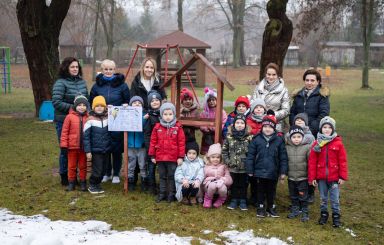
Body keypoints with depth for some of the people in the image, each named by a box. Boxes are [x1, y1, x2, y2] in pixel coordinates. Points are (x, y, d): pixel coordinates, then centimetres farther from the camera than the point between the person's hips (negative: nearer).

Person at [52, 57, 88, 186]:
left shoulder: (82, 82, 10)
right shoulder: (60, 83, -10)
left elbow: (86, 99, 19)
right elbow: (56, 102, -16)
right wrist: (72, 107, -18)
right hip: (64, 121, -5)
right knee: (66, 149, 3)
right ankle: (64, 176, 16)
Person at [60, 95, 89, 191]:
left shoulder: (88, 118, -1)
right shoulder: (70, 117, -5)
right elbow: (64, 131, -3)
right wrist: (64, 144, -6)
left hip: (84, 146, 1)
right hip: (72, 146, -1)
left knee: (83, 166, 11)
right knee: (72, 166, 10)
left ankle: (83, 182, 22)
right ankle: (71, 182, 21)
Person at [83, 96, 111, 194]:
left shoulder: (108, 118, 3)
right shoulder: (90, 120, -8)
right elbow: (86, 136, -8)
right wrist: (88, 151, -10)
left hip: (106, 150, 4)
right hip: (96, 150, -4)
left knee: (103, 169, 11)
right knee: (97, 170, -3)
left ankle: (97, 184, 29)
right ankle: (92, 186, 17)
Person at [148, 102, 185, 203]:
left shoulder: (178, 127, -6)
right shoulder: (157, 127, 0)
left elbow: (181, 142, -5)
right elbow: (153, 141, 4)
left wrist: (181, 157, -7)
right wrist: (152, 155, 3)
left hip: (173, 158, -2)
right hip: (160, 157, 2)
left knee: (172, 176, 8)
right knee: (162, 176, 15)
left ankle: (171, 194, 19)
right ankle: (162, 193, 25)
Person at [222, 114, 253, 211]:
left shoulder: (249, 137, -6)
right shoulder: (229, 137, -2)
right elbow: (224, 151, 3)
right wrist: (227, 161, -5)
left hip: (245, 167, -1)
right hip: (233, 167, 1)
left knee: (244, 184, 11)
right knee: (234, 184, 13)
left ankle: (243, 201, 25)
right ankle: (234, 200, 27)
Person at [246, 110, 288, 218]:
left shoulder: (279, 140, -3)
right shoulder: (256, 139, -4)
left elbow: (283, 157, -1)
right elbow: (250, 156, -2)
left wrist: (283, 172, -3)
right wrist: (250, 170, -3)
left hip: (273, 172, 1)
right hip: (260, 171, 0)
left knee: (271, 190, 14)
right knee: (260, 190, 12)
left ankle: (271, 207, 29)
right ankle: (260, 207, 26)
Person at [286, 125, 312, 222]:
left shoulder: (307, 147, -10)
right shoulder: (287, 148, -1)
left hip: (303, 177, -3)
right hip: (291, 177, 3)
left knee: (303, 196, 4)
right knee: (293, 196, 16)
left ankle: (305, 213, 15)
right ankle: (295, 210, 30)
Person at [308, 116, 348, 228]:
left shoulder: (338, 143, -5)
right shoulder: (317, 144, -1)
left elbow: (343, 161, -3)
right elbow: (312, 162, 0)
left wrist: (343, 176, -5)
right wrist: (312, 177, -2)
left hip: (334, 177, -2)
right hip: (321, 177, 2)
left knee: (335, 199, 6)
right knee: (323, 198, 14)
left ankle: (336, 216, 20)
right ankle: (323, 214, 29)